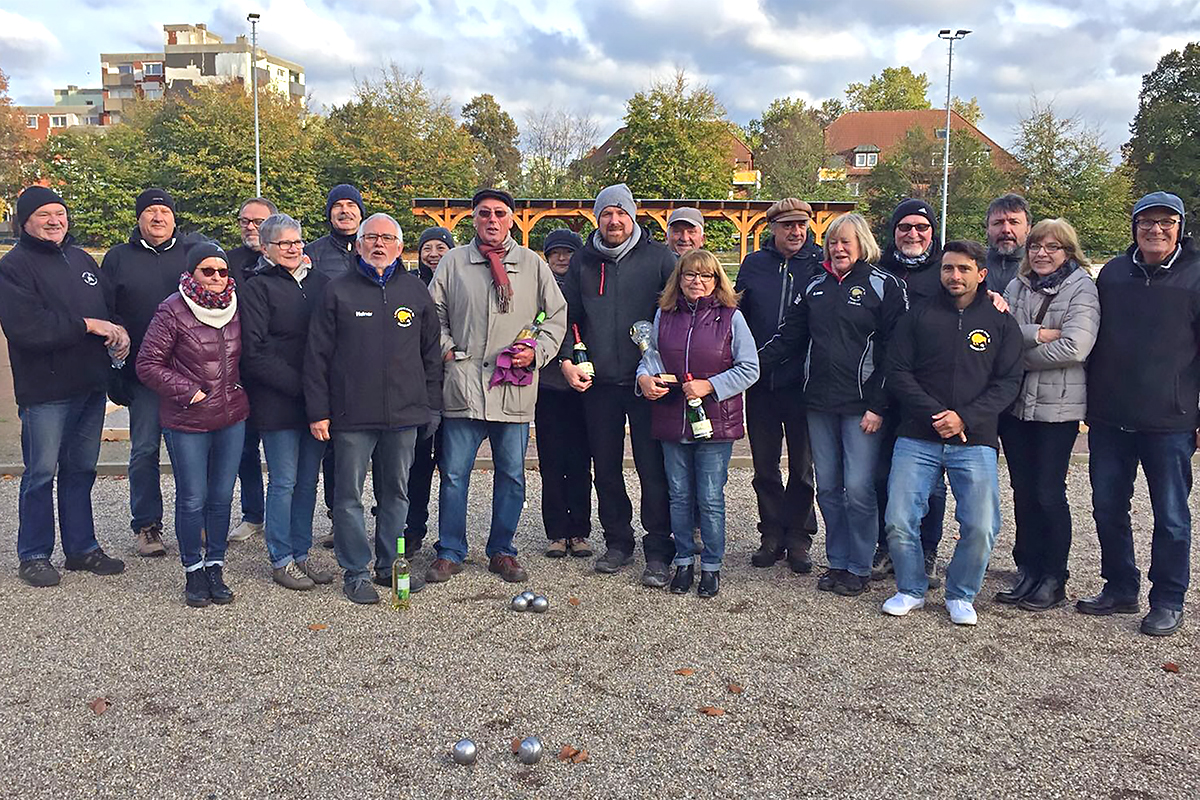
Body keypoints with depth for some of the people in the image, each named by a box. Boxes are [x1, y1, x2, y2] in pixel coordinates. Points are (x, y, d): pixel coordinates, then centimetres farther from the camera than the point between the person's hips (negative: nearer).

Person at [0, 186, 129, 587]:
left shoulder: (82, 260, 15)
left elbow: (109, 307, 20)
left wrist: (119, 333, -2)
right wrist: (87, 325, -18)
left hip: (91, 385, 6)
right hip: (45, 389, -6)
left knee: (81, 470, 14)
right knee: (41, 473, 2)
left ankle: (82, 548, 25)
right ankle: (33, 556, 15)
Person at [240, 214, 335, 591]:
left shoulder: (320, 282, 11)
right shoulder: (257, 287, -4)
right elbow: (254, 352, -11)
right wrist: (298, 384, -16)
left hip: (316, 400, 5)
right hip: (277, 402, -5)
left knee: (308, 481, 11)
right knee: (284, 482, 1)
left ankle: (301, 554, 22)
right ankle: (281, 560, 13)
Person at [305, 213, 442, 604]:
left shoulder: (416, 291, 9)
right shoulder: (338, 291, 2)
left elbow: (431, 353, 13)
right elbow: (317, 355, 1)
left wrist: (432, 406, 9)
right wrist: (318, 411, -4)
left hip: (404, 413, 3)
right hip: (351, 414, -2)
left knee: (397, 493, 11)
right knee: (350, 495, 2)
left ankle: (390, 565, 24)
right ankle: (356, 572, 14)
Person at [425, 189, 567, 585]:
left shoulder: (533, 264, 10)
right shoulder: (453, 262, 8)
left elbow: (557, 315, 13)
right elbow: (434, 312, 12)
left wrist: (537, 350, -1)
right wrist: (446, 348, -1)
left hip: (514, 388, 1)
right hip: (463, 385, -1)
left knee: (512, 475, 8)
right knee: (454, 474, 3)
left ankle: (501, 552, 22)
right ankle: (450, 552, 17)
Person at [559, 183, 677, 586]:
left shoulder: (657, 256, 1)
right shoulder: (583, 261, 10)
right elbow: (566, 314, 15)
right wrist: (566, 360, 3)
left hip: (647, 380, -3)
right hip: (598, 382, 4)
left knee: (653, 468, -4)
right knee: (605, 468, 10)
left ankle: (658, 552, 5)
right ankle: (617, 541, 24)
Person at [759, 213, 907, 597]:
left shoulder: (885, 286, -2)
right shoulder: (815, 286, 14)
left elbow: (893, 350, -6)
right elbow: (789, 337, 17)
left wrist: (878, 406, -12)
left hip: (862, 406, -5)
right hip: (820, 403, 5)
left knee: (858, 489, -6)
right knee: (828, 487, 9)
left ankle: (859, 567, 10)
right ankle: (837, 562, 21)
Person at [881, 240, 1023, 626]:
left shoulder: (1001, 322, 8)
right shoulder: (918, 317, 7)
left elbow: (1008, 383, 2)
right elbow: (898, 373, 1)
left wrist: (965, 418, -12)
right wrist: (933, 414, -12)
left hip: (975, 441, 0)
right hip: (917, 439, 0)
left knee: (980, 527, -6)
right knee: (899, 522, -5)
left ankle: (961, 595, 19)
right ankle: (910, 590, 19)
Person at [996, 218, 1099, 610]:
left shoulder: (1082, 288, -5)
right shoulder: (1016, 286, 10)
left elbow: (1074, 348, -18)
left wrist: (1018, 354, -10)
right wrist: (1038, 334, -18)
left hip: (1057, 405, -5)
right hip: (1015, 402, 5)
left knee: (1049, 493, -1)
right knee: (1023, 491, 10)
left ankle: (1054, 579, 13)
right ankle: (1028, 571, 22)